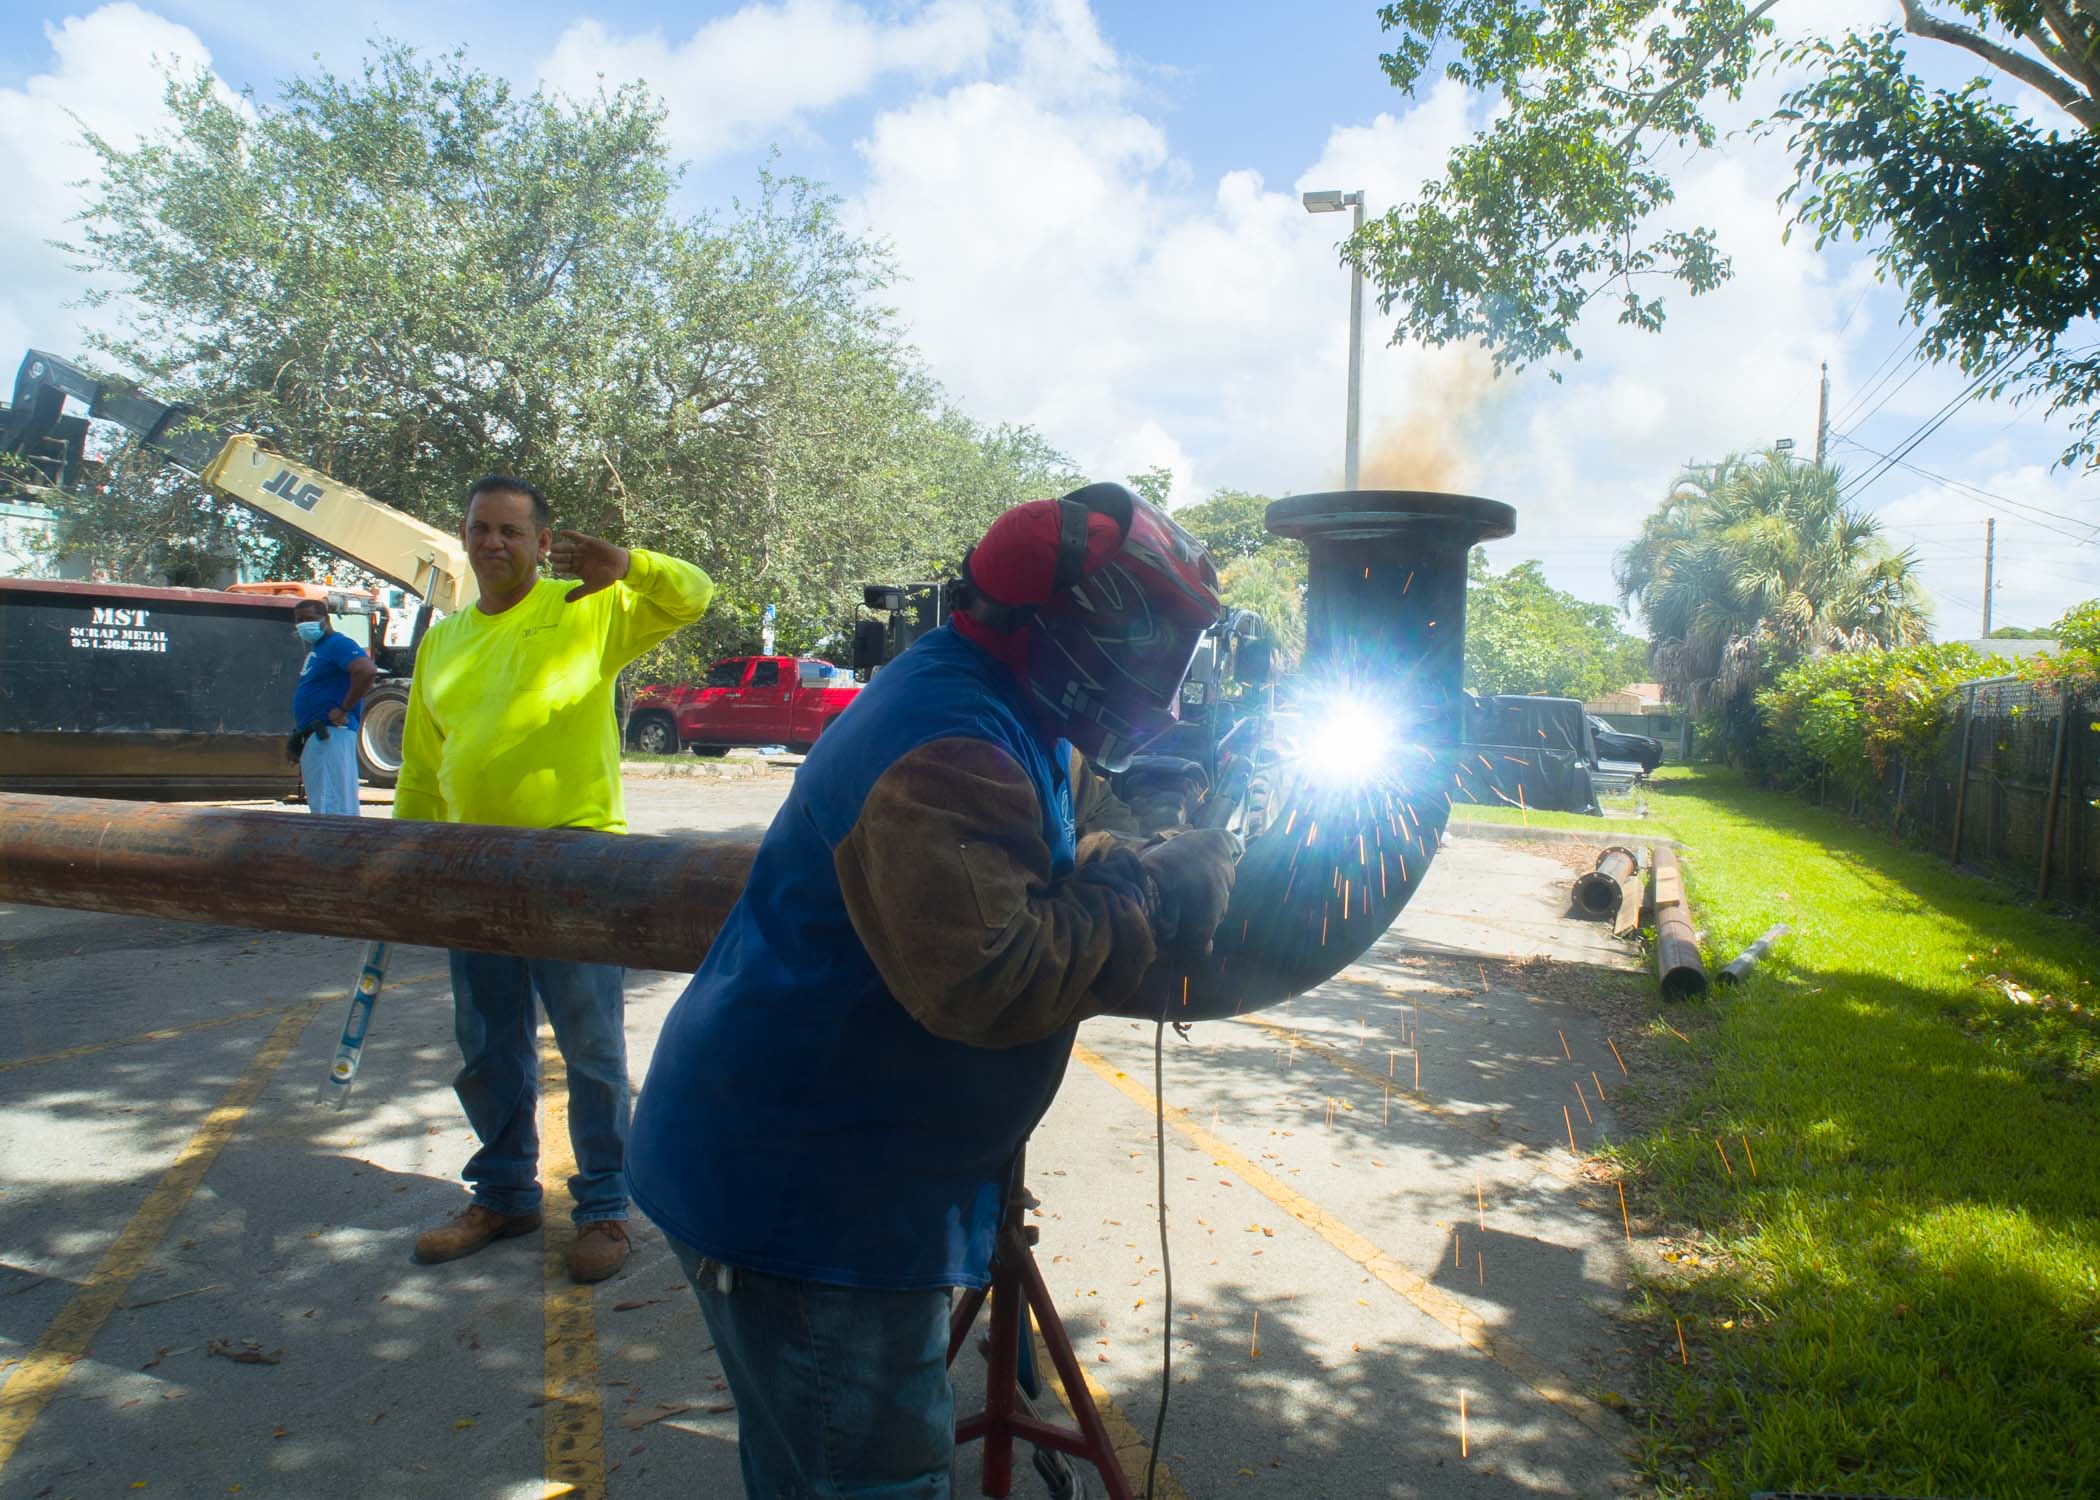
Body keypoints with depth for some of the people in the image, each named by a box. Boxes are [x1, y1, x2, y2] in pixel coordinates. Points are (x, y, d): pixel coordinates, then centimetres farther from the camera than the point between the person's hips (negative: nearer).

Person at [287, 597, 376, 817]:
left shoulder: (337, 644, -11)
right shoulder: (314, 649, 22)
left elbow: (366, 670, -30)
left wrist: (343, 710, -23)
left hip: (330, 735, -11)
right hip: (313, 738, 11)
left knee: (332, 809, -14)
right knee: (319, 808, 13)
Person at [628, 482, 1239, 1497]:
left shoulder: (979, 713, 10)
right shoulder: (950, 752, -26)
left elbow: (1025, 871, 22)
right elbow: (984, 977, -35)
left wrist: (1150, 864, 6)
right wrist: (1158, 896, -22)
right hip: (800, 1195, -10)